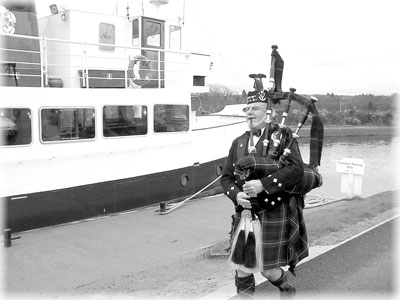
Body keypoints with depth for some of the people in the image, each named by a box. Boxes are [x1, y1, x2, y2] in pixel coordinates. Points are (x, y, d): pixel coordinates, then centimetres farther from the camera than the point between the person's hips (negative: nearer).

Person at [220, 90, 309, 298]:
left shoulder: (282, 136, -4)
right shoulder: (238, 143, 10)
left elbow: (296, 169, -17)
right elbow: (226, 177, 10)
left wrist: (263, 184, -25)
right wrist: (236, 195, -11)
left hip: (274, 212, -4)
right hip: (245, 212, 4)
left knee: (268, 269, 2)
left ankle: (288, 290, 35)